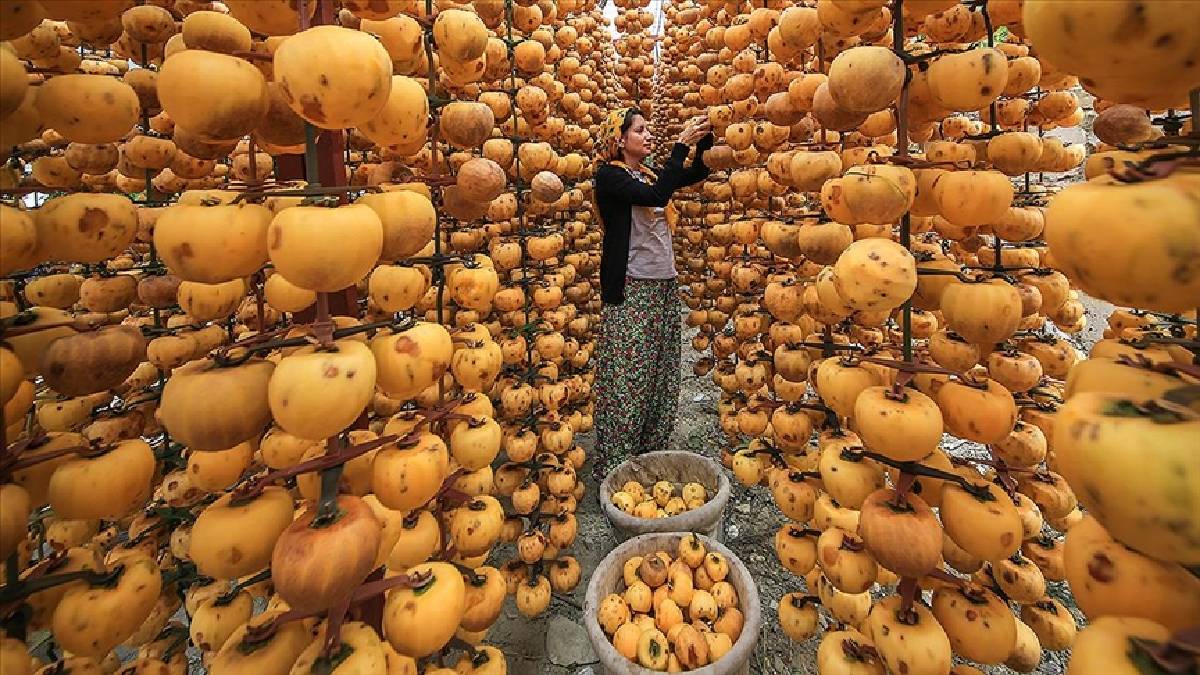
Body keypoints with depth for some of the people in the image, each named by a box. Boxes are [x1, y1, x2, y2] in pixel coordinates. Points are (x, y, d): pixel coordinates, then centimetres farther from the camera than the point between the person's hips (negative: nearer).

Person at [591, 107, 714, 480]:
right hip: (630, 290, -7)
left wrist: (703, 139, 3)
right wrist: (681, 144, -15)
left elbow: (699, 172, 19)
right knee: (627, 380, -4)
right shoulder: (609, 175, -5)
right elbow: (657, 195, -20)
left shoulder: (649, 173, 15)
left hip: (665, 286, 8)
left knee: (661, 376, 10)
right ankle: (615, 468, 9)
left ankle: (652, 455, 24)